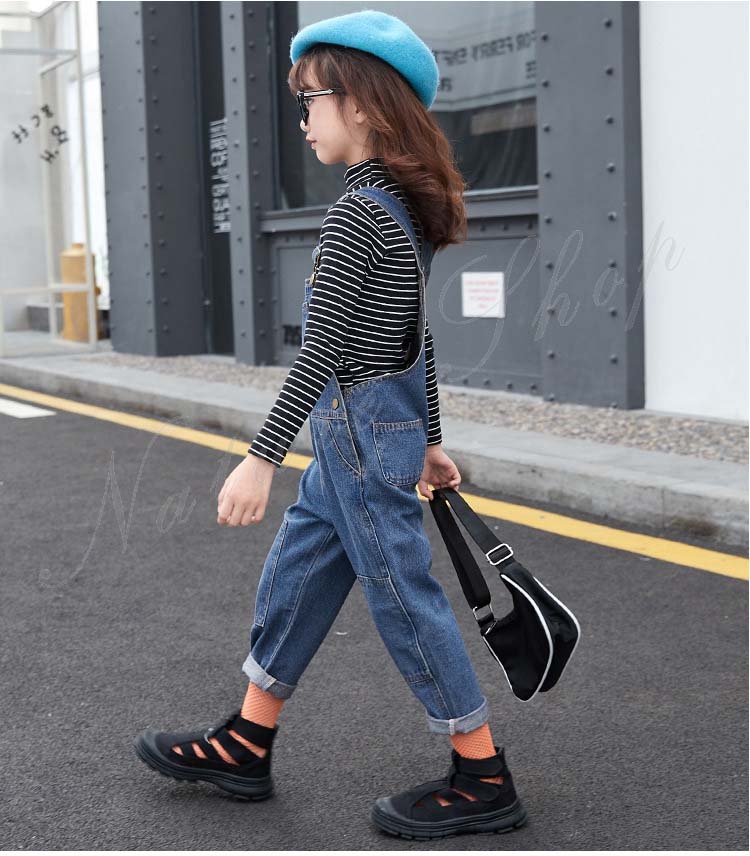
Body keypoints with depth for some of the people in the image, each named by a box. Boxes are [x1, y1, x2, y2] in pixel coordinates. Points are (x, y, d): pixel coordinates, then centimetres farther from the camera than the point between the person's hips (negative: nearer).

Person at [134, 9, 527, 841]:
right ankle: (245, 746, 30)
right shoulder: (406, 207, 11)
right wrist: (427, 440, 22)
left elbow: (323, 349, -22)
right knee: (292, 579, 17)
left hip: (361, 431, -10)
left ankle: (483, 781, 12)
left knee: (405, 598, 0)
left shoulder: (356, 212, -18)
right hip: (385, 426, 10)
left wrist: (264, 455, -21)